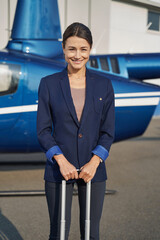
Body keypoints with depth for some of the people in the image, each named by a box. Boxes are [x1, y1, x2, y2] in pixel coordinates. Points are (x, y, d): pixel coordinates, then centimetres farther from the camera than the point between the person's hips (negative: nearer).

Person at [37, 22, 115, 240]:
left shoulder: (103, 85, 3)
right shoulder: (49, 84, 0)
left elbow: (108, 131, 2)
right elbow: (43, 130, -2)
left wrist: (94, 163, -12)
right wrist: (61, 160, -15)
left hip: (93, 168, 1)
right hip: (59, 169, -1)